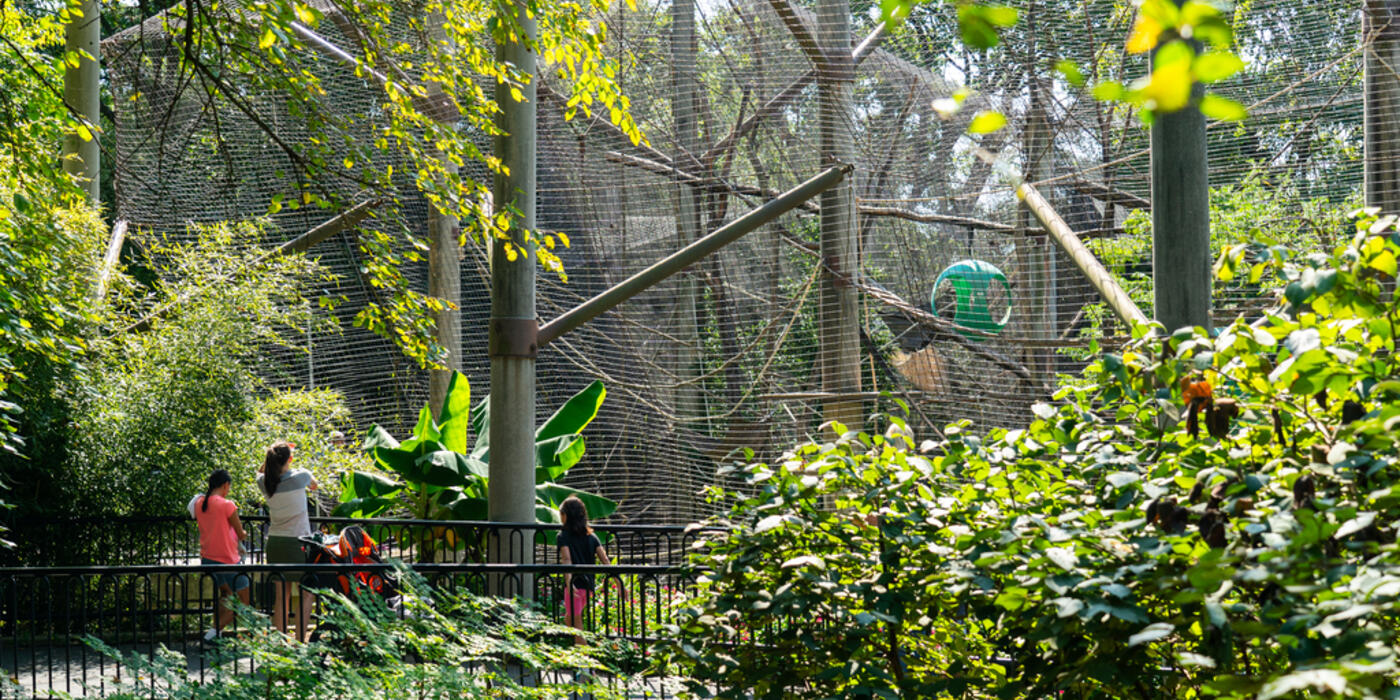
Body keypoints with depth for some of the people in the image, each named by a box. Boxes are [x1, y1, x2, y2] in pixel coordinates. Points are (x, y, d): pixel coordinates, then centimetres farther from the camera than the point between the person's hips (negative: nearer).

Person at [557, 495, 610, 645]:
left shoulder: (563, 537, -6)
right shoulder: (591, 536, 9)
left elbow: (567, 559, -21)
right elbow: (604, 560, 3)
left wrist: (569, 582, -32)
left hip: (575, 584, -6)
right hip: (589, 584, 6)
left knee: (576, 622, 0)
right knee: (569, 619, 22)